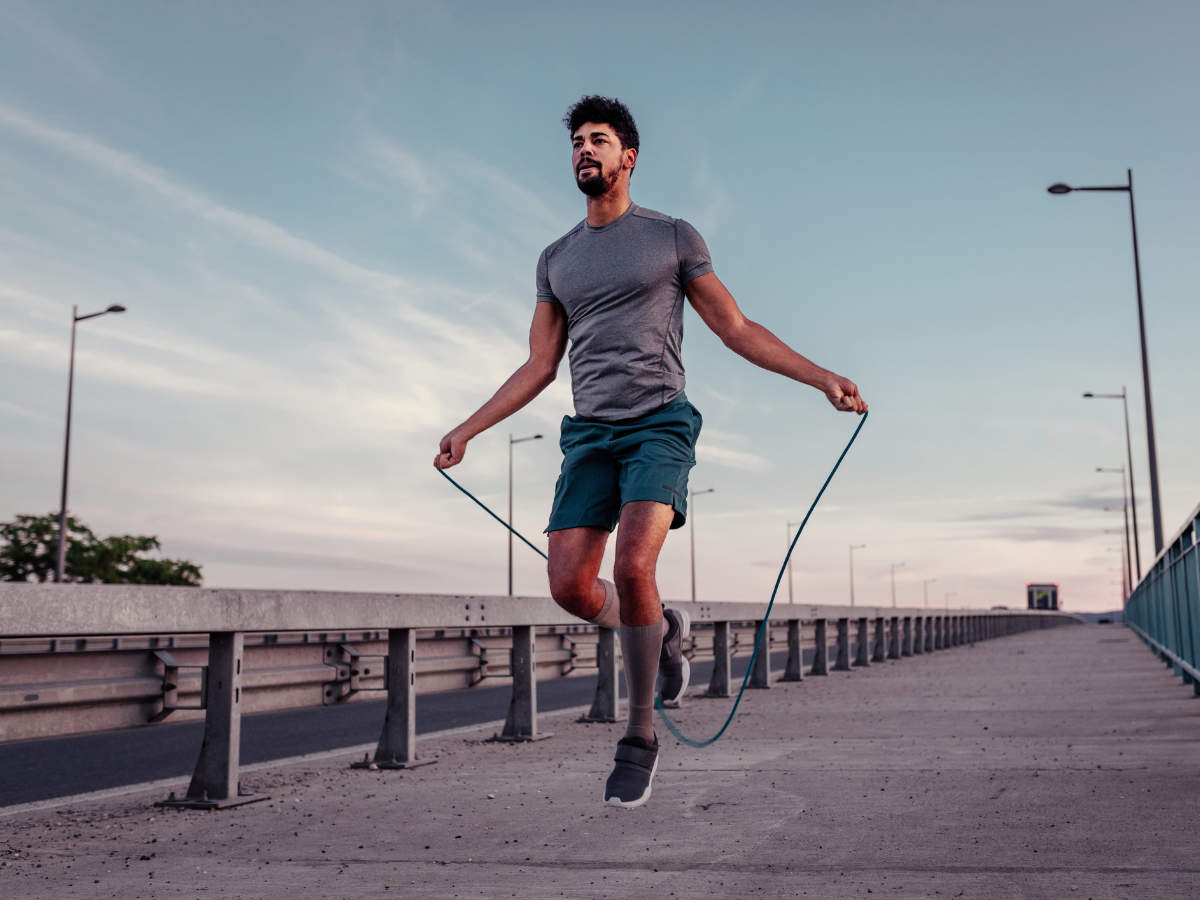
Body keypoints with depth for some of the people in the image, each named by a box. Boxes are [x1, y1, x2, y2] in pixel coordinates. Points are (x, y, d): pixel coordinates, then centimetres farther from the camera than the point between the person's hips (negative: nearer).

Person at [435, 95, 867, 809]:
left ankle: (640, 738, -4)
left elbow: (738, 330, 6)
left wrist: (824, 379, -4)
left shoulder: (673, 236, 7)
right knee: (570, 587, -8)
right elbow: (539, 367, 19)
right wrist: (468, 429, 14)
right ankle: (664, 630, 24)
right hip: (590, 434, 4)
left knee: (633, 568, -23)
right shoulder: (557, 259, 17)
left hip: (660, 424, -4)